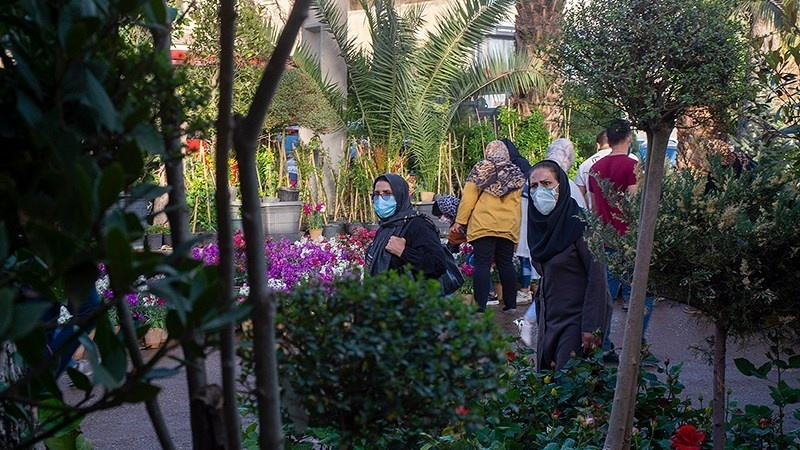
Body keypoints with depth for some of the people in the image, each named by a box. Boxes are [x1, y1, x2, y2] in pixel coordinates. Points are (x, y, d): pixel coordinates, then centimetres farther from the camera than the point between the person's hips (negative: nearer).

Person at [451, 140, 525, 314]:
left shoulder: (480, 170, 0)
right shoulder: (516, 174, 8)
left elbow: (468, 198, -3)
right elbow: (517, 203, 12)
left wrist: (460, 221, 1)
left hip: (483, 225, -3)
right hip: (508, 226, 3)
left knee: (482, 264, -3)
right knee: (506, 264, 12)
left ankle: (480, 307, -8)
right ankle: (511, 304, 16)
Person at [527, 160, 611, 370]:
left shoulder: (579, 223, -16)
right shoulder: (539, 224, 6)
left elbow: (597, 277, -18)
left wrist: (592, 328, -21)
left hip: (576, 319, -7)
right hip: (549, 319, 7)